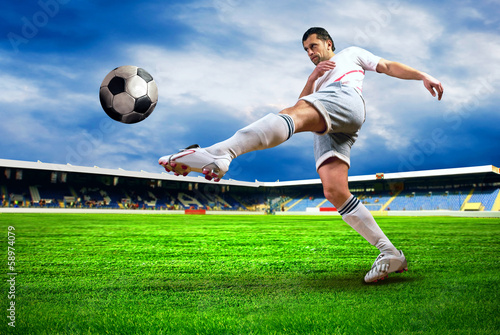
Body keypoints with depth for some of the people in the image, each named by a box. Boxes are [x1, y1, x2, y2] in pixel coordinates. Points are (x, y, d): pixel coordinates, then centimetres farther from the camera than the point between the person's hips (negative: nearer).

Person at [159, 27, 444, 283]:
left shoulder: (351, 54, 33)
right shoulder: (318, 79, 45)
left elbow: (389, 66, 26)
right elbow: (302, 101, 26)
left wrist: (424, 76, 13)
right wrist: (313, 76, 11)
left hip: (345, 96, -6)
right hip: (325, 129, 6)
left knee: (293, 116, -35)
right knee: (335, 192, -14)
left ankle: (220, 153, -61)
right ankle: (390, 254, -12)